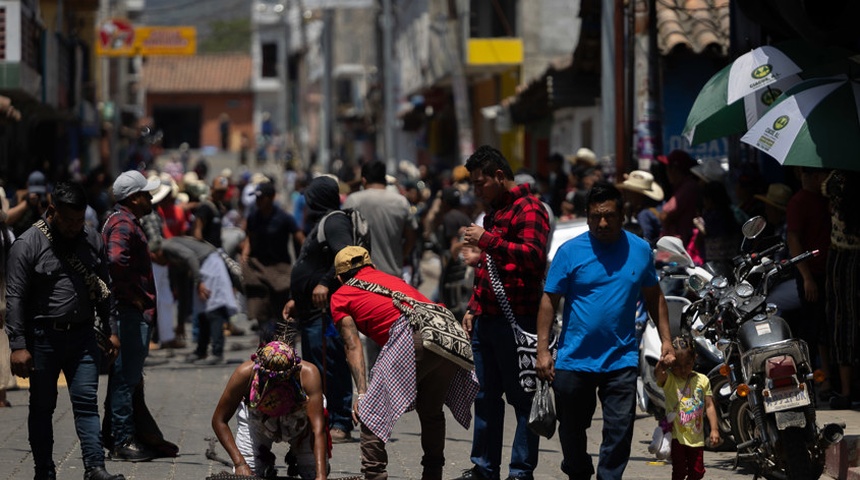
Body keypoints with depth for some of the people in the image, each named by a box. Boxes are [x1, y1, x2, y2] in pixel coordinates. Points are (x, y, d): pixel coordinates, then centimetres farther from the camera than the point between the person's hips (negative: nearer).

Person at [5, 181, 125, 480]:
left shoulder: (92, 241, 7)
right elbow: (15, 298, -9)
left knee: (86, 401, -4)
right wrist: (18, 345, -14)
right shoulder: (28, 245, -8)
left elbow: (104, 290, 15)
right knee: (42, 407, 7)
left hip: (82, 335, 3)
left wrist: (112, 330, 10)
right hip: (43, 336, -3)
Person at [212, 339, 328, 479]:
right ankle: (266, 463, 23)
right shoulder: (245, 373, -37)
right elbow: (219, 420, -25)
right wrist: (239, 463, -34)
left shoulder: (308, 374, -40)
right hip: (257, 421, 0)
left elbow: (318, 430, -40)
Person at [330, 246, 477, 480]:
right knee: (431, 412, 24)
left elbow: (353, 347, 10)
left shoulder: (341, 296, 21)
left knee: (371, 413, 0)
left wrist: (362, 393, 3)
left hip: (413, 336, -6)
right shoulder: (393, 279, 38)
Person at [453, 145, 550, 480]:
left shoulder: (528, 209, -10)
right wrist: (473, 308, 23)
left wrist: (487, 240, -23)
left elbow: (534, 255, -25)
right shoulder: (494, 211, 21)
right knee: (485, 396, 13)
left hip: (516, 320, -9)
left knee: (522, 396, -3)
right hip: (487, 319, 9)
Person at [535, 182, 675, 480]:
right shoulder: (570, 251, -4)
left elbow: (654, 296, 14)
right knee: (572, 428, 12)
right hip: (574, 359, 0)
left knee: (619, 430, -8)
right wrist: (543, 350, -8)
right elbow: (550, 300, -3)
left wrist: (666, 340, 9)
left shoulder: (640, 250, 3)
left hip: (621, 359, 0)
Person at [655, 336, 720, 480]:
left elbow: (709, 406, 1)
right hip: (677, 435, -3)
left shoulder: (702, 380, 1)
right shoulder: (669, 379, -8)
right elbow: (658, 374, -32)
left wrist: (714, 429, -7)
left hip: (696, 436, 3)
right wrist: (662, 362, -55)